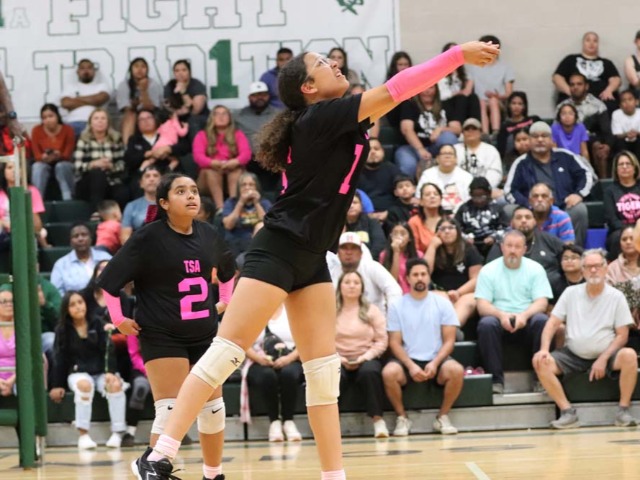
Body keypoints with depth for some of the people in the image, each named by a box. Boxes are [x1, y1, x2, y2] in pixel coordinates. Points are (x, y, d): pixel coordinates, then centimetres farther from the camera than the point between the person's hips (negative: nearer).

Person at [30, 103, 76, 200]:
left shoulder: (67, 130, -10)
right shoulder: (37, 130, -7)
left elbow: (68, 154, -13)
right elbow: (37, 155, -9)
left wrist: (58, 155, -37)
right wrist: (44, 157, -34)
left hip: (63, 163, -1)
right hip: (44, 162, 1)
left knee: (61, 166, -36)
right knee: (38, 167, -34)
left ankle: (68, 200, -37)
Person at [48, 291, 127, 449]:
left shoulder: (97, 324, 7)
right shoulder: (63, 329, 6)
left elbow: (108, 349, 0)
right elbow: (59, 358, 4)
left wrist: (110, 372, -15)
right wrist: (57, 385, -3)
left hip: (101, 371, 1)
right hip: (78, 372, -1)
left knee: (115, 385, -32)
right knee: (84, 385, -37)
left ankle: (117, 433, -28)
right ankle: (83, 435, -36)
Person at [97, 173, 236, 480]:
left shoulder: (209, 235, 3)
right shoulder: (148, 238, -13)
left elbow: (228, 270, 26)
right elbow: (108, 280, -11)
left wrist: (226, 302, 22)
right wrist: (118, 320, -7)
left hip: (205, 335, 6)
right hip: (162, 337, -6)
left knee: (213, 408, 11)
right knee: (170, 410, -16)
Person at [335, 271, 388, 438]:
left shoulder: (372, 311, 11)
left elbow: (382, 341, 3)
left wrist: (365, 357, -11)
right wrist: (338, 358, -14)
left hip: (366, 359, 0)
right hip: (339, 360, 0)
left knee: (370, 372, -35)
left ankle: (378, 419, -30)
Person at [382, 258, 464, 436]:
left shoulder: (442, 303, 5)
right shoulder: (397, 306, 4)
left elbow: (449, 340, 1)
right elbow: (395, 343, 1)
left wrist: (435, 363, -16)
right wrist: (411, 366, -16)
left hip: (436, 360, 0)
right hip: (408, 360, 0)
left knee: (456, 370, -32)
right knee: (389, 372, -32)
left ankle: (443, 417, -8)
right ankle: (402, 418, -8)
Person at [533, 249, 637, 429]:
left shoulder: (616, 297, -1)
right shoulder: (571, 293, 5)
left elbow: (622, 335, -4)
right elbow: (553, 323, 2)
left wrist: (603, 360, -16)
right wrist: (544, 349, -16)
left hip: (605, 355, -2)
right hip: (573, 356, 2)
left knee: (629, 355, -33)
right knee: (540, 361, -24)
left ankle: (623, 411, -21)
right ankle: (568, 413, -25)